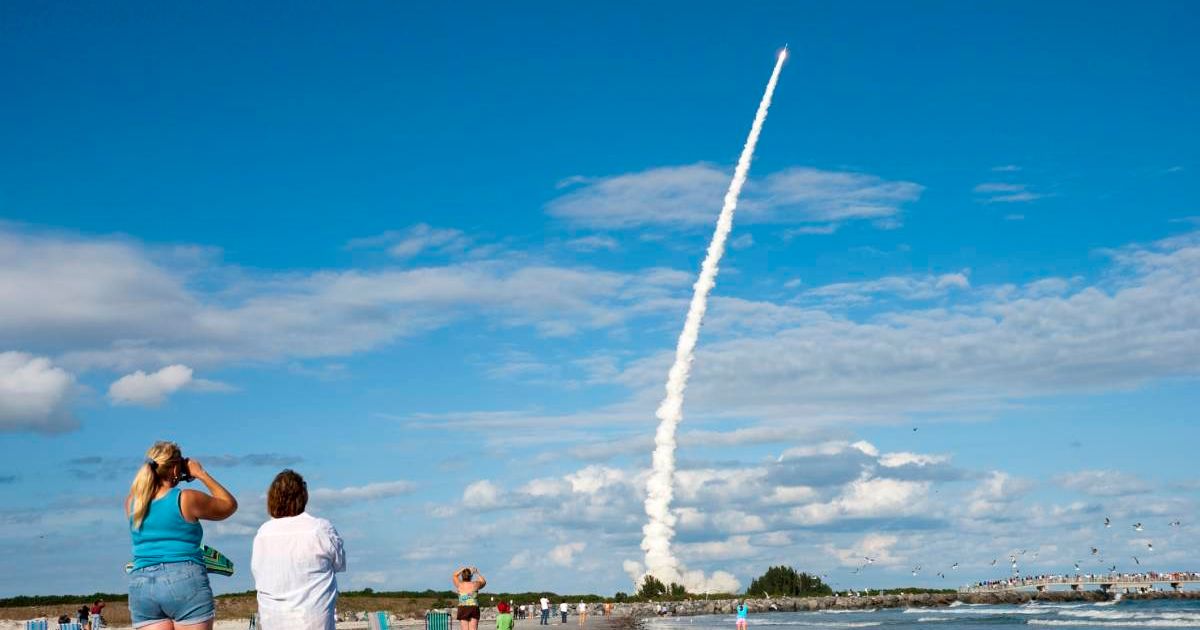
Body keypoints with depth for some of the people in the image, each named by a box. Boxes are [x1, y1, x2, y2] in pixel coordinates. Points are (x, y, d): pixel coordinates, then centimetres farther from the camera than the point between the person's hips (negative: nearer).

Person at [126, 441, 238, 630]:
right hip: (185, 580, -4)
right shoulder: (187, 499, -6)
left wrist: (153, 472, 22)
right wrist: (201, 474, 12)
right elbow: (229, 505, 9)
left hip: (140, 585, 5)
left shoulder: (132, 503, 7)